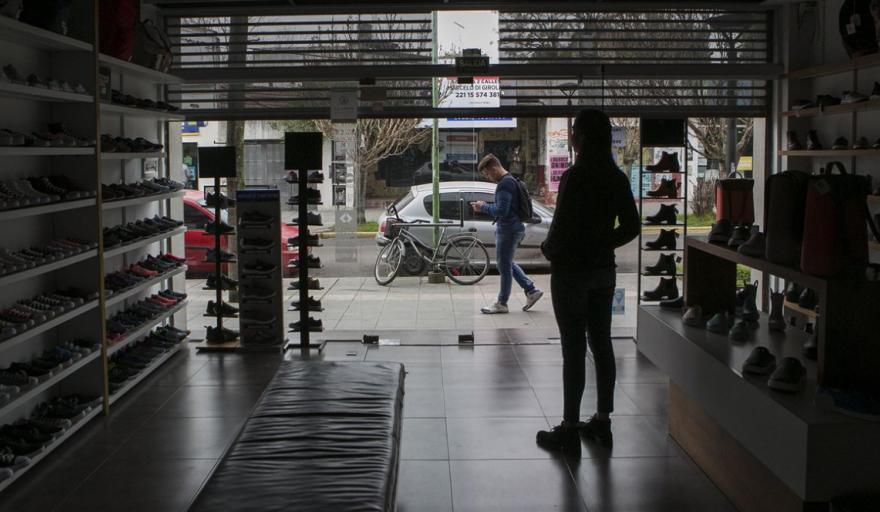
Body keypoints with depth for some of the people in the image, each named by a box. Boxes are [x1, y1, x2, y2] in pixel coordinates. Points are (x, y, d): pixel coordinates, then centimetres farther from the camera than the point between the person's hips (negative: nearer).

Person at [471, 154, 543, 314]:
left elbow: (501, 210, -26)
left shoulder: (505, 184, -20)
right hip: (512, 228, 10)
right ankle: (531, 290, 21)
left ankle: (501, 304, 10)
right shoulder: (510, 181, 14)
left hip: (508, 230, -10)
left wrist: (483, 207, -12)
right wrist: (485, 207, 10)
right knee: (507, 263, 20)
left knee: (504, 265, 0)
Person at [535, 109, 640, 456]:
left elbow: (561, 226, -18)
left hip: (571, 271, -7)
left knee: (573, 350, -2)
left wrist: (548, 250, 1)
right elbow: (631, 227, 8)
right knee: (602, 344, 13)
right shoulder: (617, 178, 4)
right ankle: (602, 423, 22)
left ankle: (569, 432, 5)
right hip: (604, 270, 7)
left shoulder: (574, 177, -17)